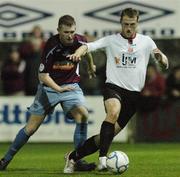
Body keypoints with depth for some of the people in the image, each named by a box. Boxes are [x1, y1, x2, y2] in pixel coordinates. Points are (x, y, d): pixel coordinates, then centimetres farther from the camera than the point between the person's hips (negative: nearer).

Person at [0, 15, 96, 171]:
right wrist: (58, 88, -33)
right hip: (49, 87, -2)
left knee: (83, 115, -24)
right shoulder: (51, 45, -22)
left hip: (71, 85, 2)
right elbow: (43, 75, -19)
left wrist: (91, 65, 33)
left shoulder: (79, 41, -11)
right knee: (31, 127, 0)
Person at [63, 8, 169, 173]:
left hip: (134, 93, 3)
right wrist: (78, 53, -32)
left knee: (110, 134, 0)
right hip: (113, 87, -3)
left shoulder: (146, 41, 8)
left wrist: (160, 56, -16)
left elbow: (165, 64, 7)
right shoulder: (111, 40, 3)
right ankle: (103, 158, -36)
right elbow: (89, 46, -9)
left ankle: (73, 156, 16)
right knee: (114, 112, -36)